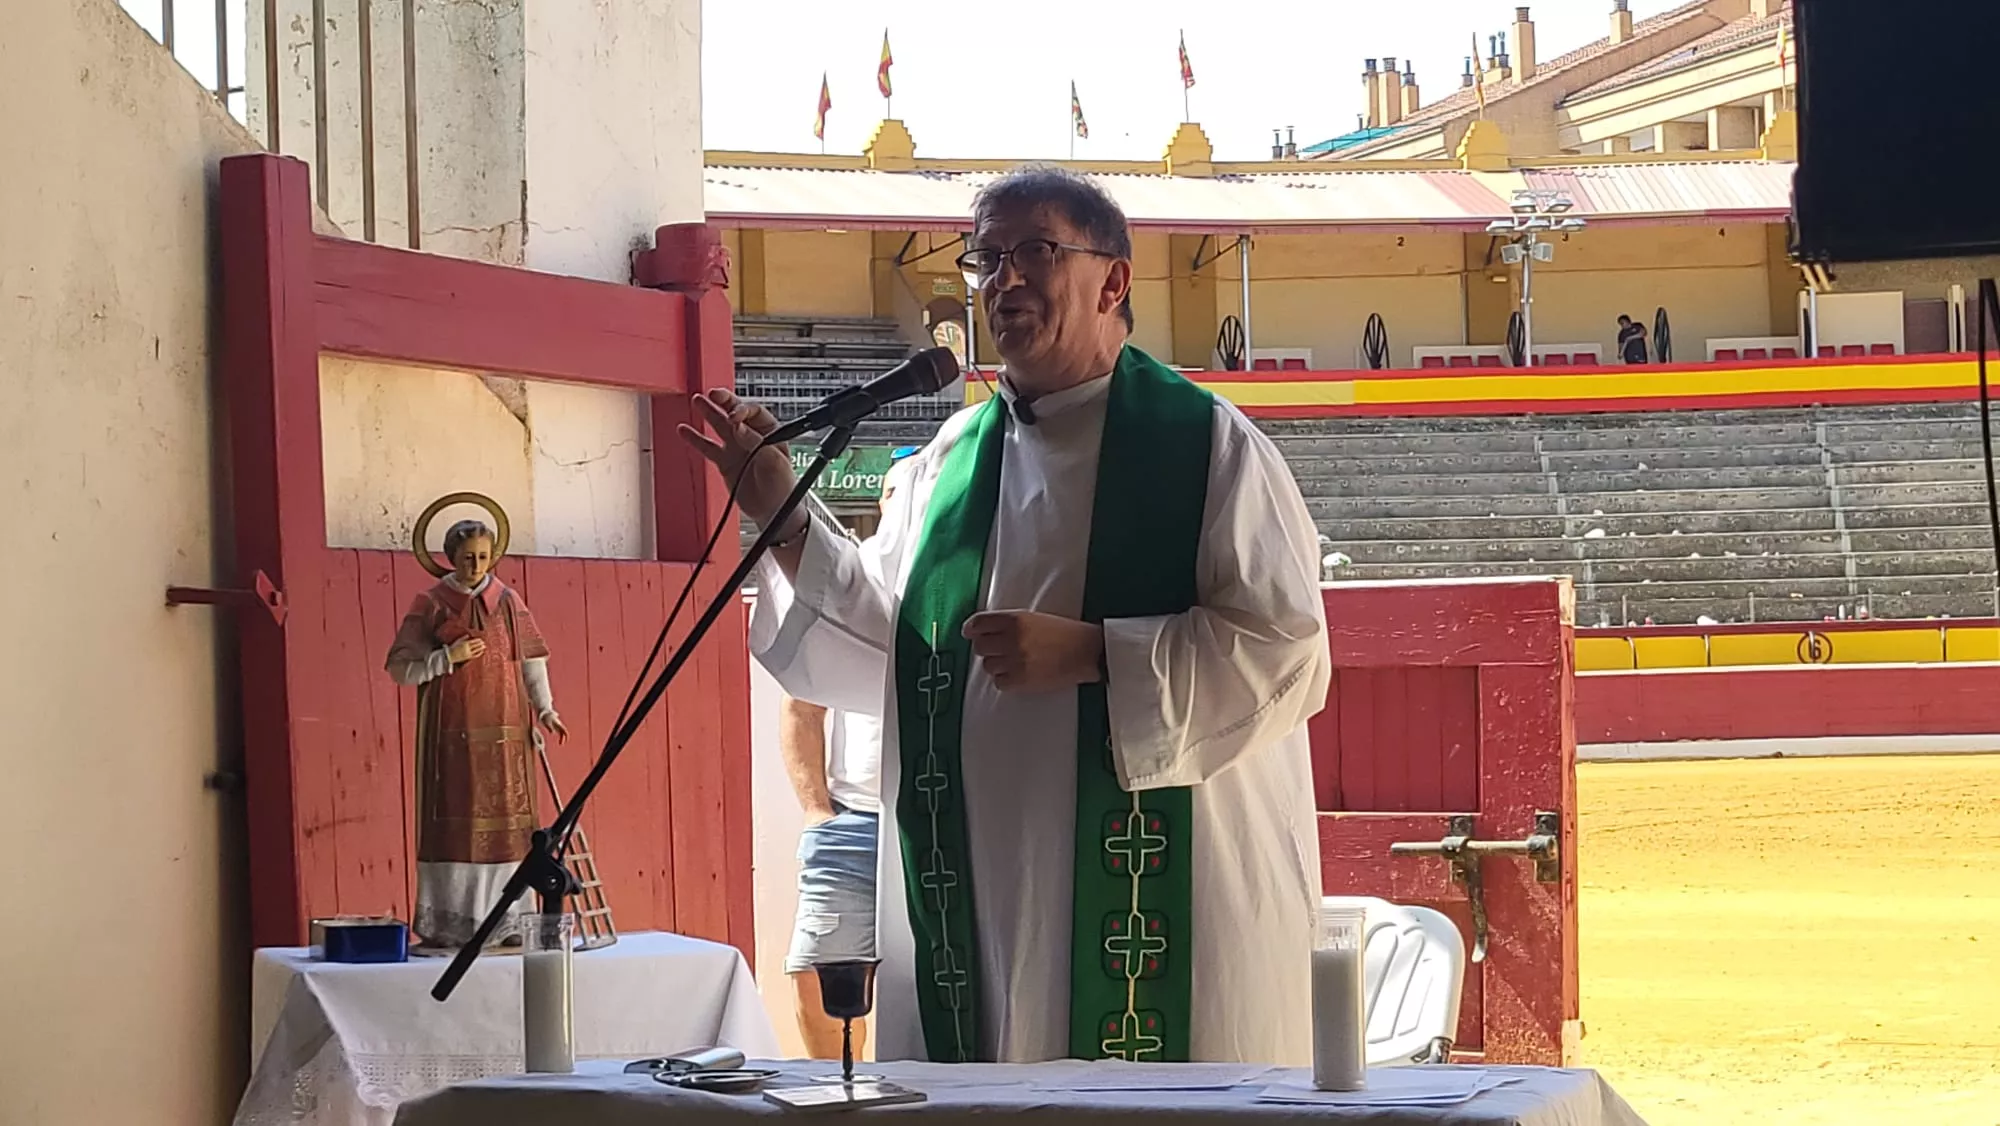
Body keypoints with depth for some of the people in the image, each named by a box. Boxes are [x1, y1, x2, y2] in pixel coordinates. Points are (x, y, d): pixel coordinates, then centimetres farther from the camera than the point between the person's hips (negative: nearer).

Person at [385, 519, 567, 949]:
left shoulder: (507, 601, 8)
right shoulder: (430, 605, 0)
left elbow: (532, 659, 12)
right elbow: (401, 669, -1)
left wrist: (544, 708, 3)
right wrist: (448, 658, -13)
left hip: (504, 730, 3)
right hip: (452, 732, -3)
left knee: (507, 824, 2)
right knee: (451, 824, -3)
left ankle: (505, 922, 7)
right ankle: (444, 925, 1)